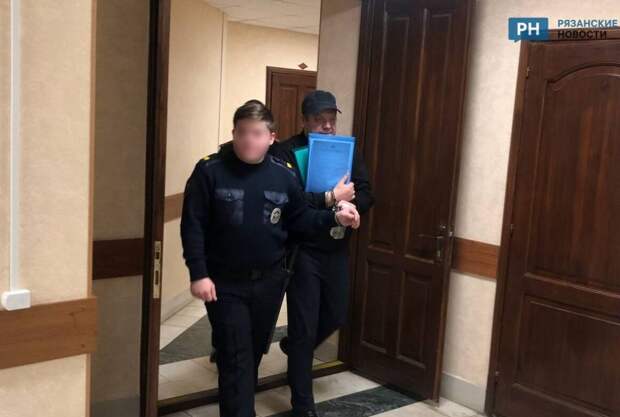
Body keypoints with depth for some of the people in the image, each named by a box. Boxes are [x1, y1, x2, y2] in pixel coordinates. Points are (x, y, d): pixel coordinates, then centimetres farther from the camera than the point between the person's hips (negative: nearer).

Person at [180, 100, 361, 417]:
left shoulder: (284, 175, -2)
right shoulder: (210, 170, -12)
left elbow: (299, 220, 6)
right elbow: (192, 225, -11)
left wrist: (334, 217, -9)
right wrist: (198, 274, -16)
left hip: (269, 281, 4)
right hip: (225, 282, -4)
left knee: (254, 352, 20)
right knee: (236, 359, -3)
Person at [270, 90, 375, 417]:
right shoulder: (286, 152, -10)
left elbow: (366, 197, 1)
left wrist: (346, 201, -19)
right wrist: (331, 198, -26)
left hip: (336, 249, 6)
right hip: (302, 250, -6)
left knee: (336, 315, 19)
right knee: (304, 327, 1)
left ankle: (293, 347, 49)